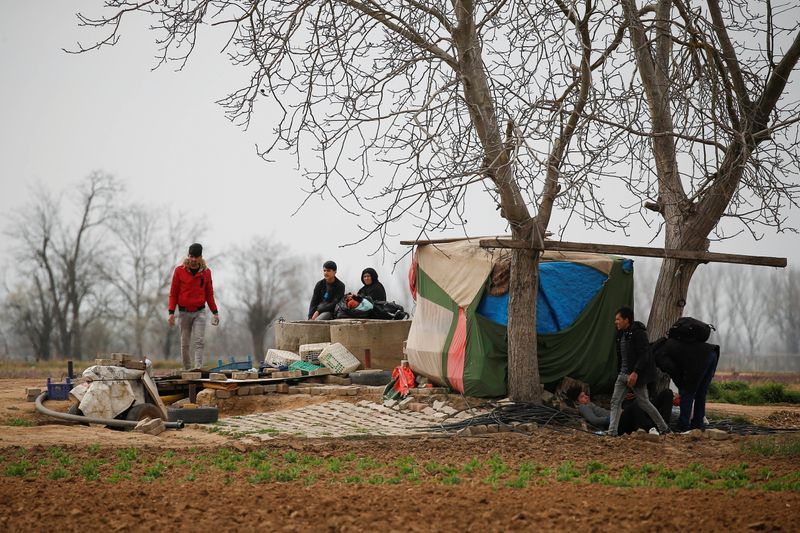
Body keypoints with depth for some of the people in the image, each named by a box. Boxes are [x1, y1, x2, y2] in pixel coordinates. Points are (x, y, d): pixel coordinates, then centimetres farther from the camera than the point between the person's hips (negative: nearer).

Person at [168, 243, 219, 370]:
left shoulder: (206, 272, 4)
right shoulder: (179, 270, -2)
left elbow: (209, 294, 12)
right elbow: (173, 293, 2)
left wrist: (215, 312, 6)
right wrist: (171, 312, -6)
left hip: (200, 312, 0)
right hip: (184, 312, 0)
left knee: (200, 341, -13)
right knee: (185, 344, 5)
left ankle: (198, 368, -20)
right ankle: (187, 369, 14)